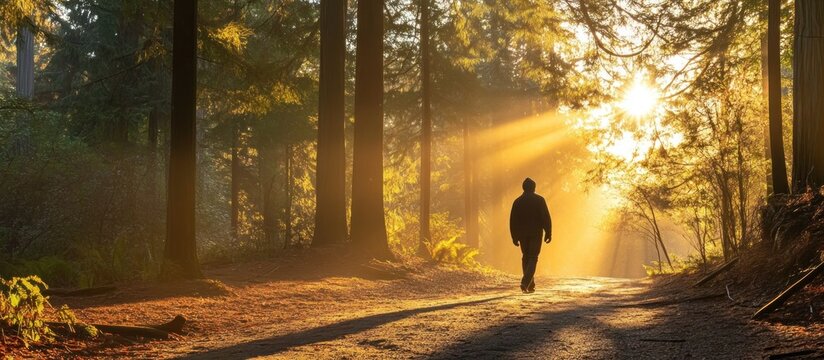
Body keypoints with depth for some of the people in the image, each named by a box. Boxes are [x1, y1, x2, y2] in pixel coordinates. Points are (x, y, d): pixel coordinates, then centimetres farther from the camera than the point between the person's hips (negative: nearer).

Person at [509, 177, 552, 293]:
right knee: (533, 258, -2)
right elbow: (546, 217, -10)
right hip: (536, 234, -3)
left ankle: (530, 285, 16)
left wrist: (514, 237, 11)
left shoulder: (517, 201, 5)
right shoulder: (539, 200, -4)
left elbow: (513, 221, 6)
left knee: (526, 257, 14)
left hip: (522, 234, 3)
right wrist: (548, 233, -6)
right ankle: (525, 283, -19)